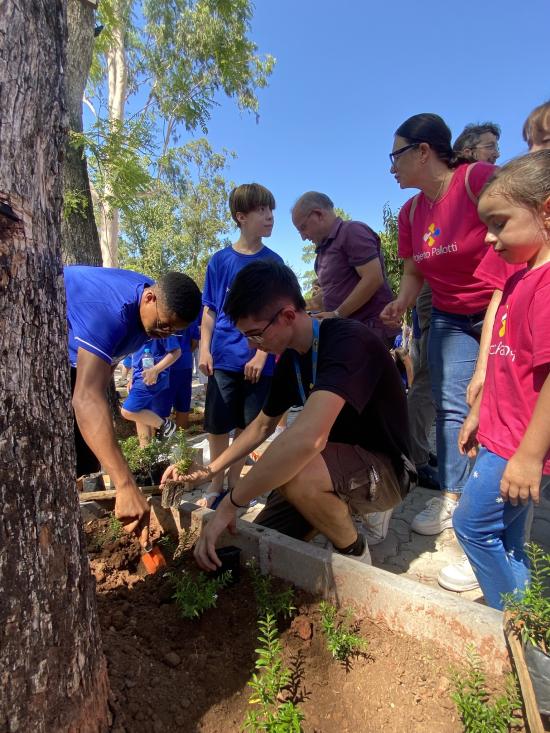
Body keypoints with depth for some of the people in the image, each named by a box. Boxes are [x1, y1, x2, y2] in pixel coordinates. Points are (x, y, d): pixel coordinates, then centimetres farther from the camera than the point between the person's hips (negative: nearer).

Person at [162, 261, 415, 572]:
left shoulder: (348, 340, -28)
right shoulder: (289, 359, 0)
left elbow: (308, 437, -42)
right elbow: (262, 426, 14)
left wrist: (231, 503, -33)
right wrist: (208, 470, 9)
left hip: (384, 467, -7)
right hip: (337, 463, 7)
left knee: (293, 473, -35)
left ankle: (356, 556, -6)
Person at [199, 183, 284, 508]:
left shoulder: (273, 262, 2)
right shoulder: (220, 261, 4)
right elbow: (209, 311, 7)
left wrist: (261, 354, -9)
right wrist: (205, 349, -2)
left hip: (257, 358, 0)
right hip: (222, 358, 1)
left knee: (246, 425, 8)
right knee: (217, 425, 6)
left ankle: (234, 482, 26)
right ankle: (217, 484, 24)